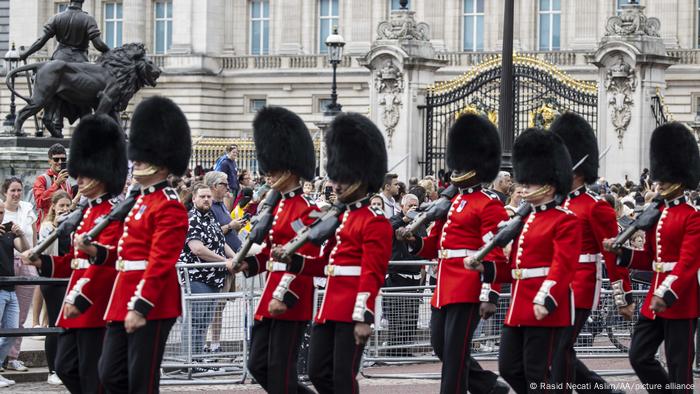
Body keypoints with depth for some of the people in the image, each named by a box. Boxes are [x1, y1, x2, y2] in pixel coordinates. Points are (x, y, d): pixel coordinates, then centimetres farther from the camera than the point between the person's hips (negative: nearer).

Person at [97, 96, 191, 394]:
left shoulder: (169, 207, -12)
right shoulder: (140, 202, 18)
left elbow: (160, 263, -19)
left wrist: (140, 307, -23)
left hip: (150, 305, -10)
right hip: (123, 302, 10)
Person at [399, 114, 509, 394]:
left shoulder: (489, 206, -8)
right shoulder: (449, 202, 17)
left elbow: (496, 256, -13)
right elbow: (434, 245, 21)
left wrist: (490, 295, -20)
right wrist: (413, 240, 0)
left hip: (468, 289, -9)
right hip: (445, 287, 9)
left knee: (455, 352, -6)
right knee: (441, 345, 13)